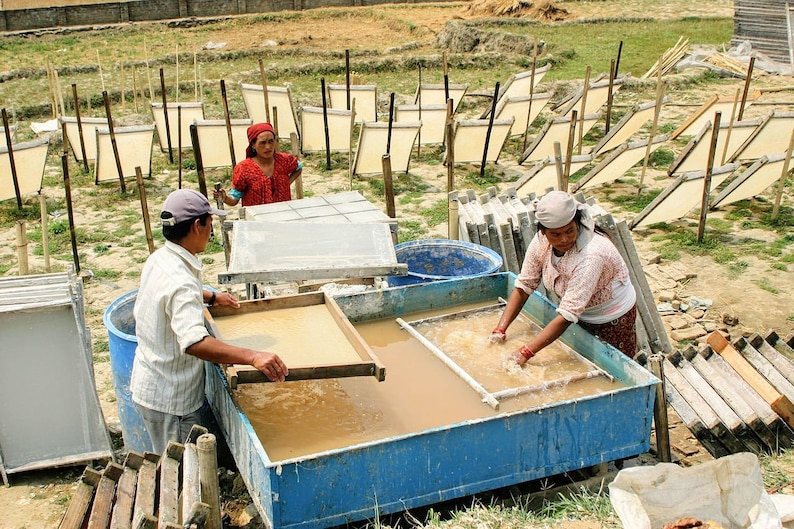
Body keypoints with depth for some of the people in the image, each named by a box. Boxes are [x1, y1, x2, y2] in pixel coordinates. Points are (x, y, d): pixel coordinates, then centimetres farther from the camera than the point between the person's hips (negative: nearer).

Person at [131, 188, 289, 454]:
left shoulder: (158, 259, 0)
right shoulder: (180, 282, -32)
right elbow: (194, 342, -47)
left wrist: (211, 297, 21)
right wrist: (253, 357, -54)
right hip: (169, 399, -10)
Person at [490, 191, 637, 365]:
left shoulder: (591, 255, -38)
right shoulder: (541, 242, -19)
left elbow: (568, 315, -40)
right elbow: (523, 286, -10)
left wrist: (525, 352, -42)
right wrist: (500, 329, -20)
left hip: (612, 321, -5)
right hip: (581, 317, 6)